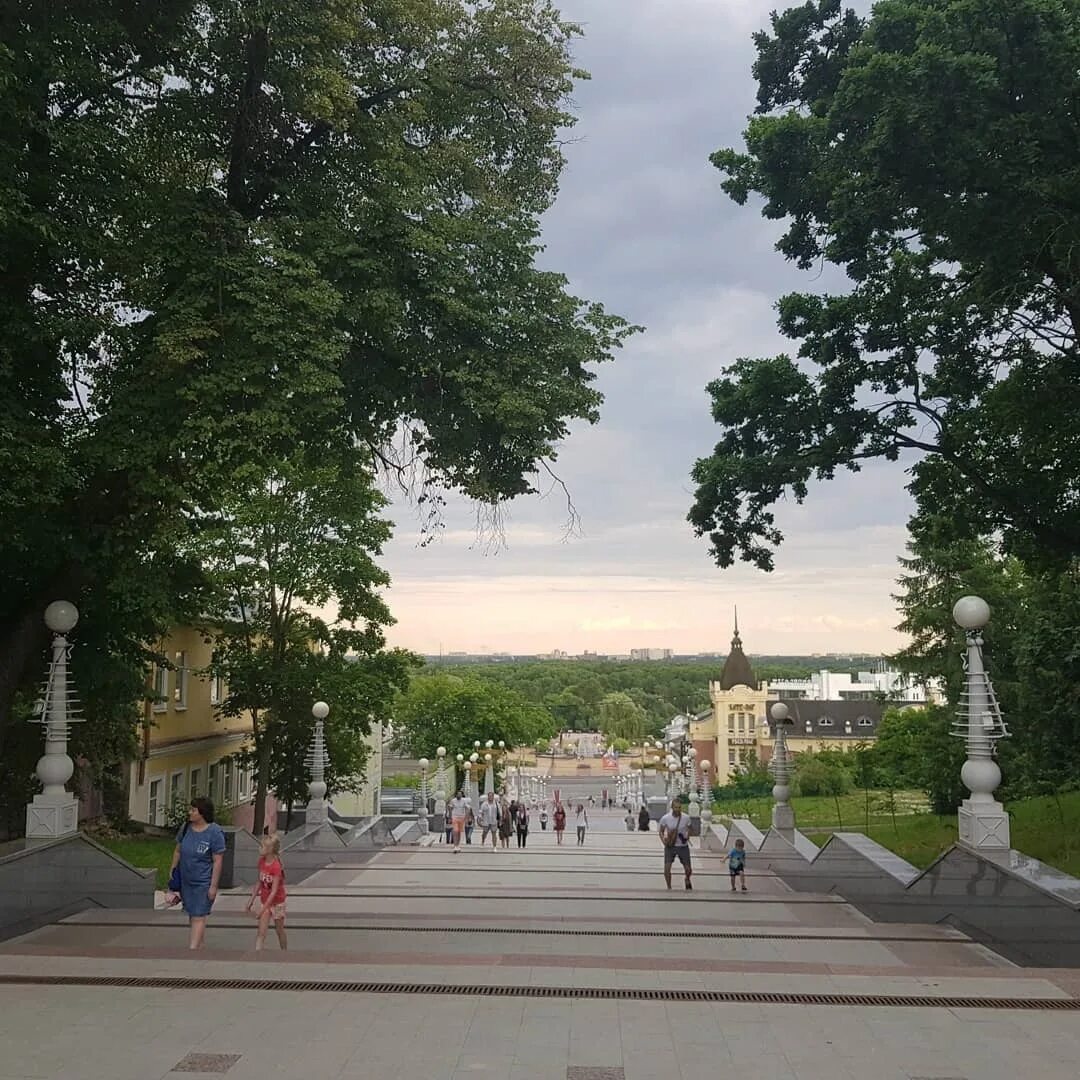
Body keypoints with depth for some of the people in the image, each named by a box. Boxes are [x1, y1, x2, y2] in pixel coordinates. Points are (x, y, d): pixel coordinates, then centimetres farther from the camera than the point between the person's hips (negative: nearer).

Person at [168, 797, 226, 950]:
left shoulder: (214, 832, -17)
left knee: (198, 918, -6)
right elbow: (178, 851, 13)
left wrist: (213, 886, -15)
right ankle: (197, 946, 29)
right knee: (191, 915, 16)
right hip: (185, 880, 6)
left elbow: (217, 861, -15)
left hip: (203, 883, -6)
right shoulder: (185, 827, 0)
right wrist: (172, 871, 12)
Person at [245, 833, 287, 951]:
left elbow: (274, 891, -28)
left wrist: (263, 909, -29)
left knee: (279, 931, 11)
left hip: (277, 902, -5)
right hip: (264, 901, 5)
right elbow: (260, 882, 6)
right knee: (261, 932, -5)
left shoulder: (276, 867, -27)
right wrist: (252, 899, 5)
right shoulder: (261, 861, -6)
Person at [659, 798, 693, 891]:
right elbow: (661, 832, 3)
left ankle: (687, 880, 40)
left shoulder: (686, 818, -8)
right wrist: (664, 840, -15)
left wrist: (687, 837, -10)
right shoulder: (665, 818, -11)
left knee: (688, 870, 3)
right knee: (667, 868, -13)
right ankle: (669, 888, 10)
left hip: (683, 846, 1)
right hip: (670, 846, -1)